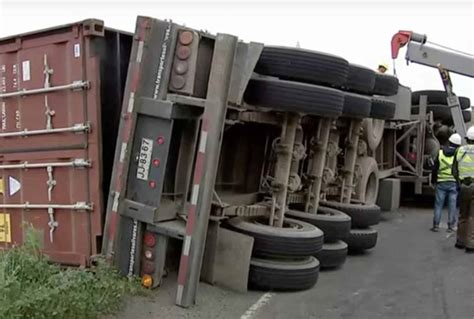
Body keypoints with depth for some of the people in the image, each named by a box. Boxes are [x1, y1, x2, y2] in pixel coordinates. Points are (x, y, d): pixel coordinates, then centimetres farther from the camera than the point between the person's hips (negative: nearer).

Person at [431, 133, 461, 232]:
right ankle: (451, 226, 8)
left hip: (441, 183, 1)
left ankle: (436, 225, 6)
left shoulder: (440, 153, 1)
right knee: (452, 205, 5)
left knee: (438, 205, 6)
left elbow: (435, 168, 5)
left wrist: (433, 180, 16)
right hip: (454, 183, -1)